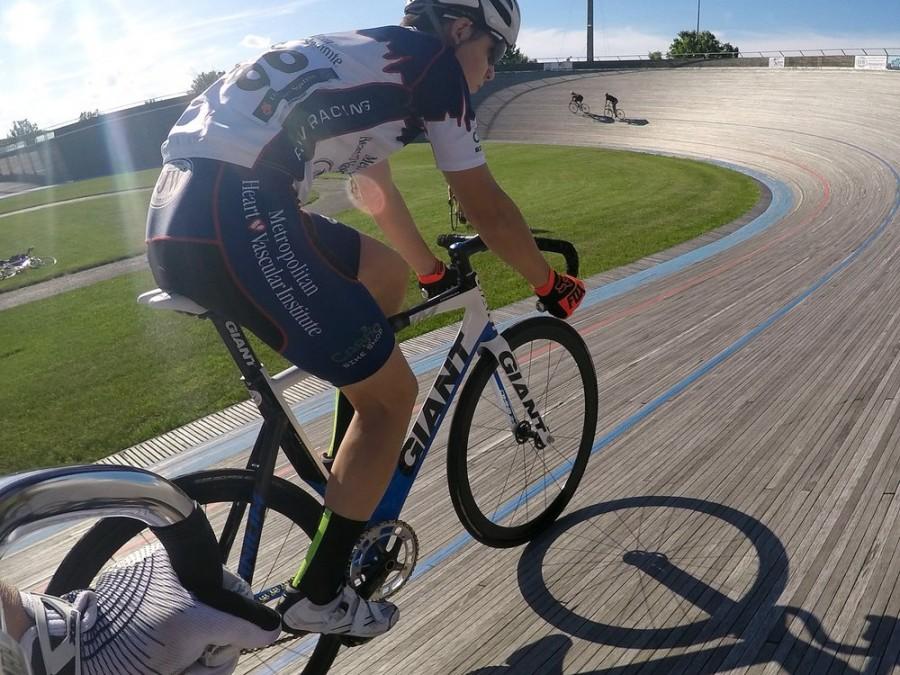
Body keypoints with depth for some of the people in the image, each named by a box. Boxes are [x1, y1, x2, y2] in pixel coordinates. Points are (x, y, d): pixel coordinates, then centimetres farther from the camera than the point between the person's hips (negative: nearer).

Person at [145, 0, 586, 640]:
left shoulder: (365, 59, 30)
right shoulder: (433, 61, 5)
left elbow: (377, 192, 40)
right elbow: (487, 208, 5)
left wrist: (433, 270, 50)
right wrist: (550, 283, 21)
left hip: (179, 212, 10)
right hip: (233, 216, -10)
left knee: (386, 273, 23)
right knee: (393, 391, 3)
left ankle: (355, 464, 30)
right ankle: (318, 593, 14)